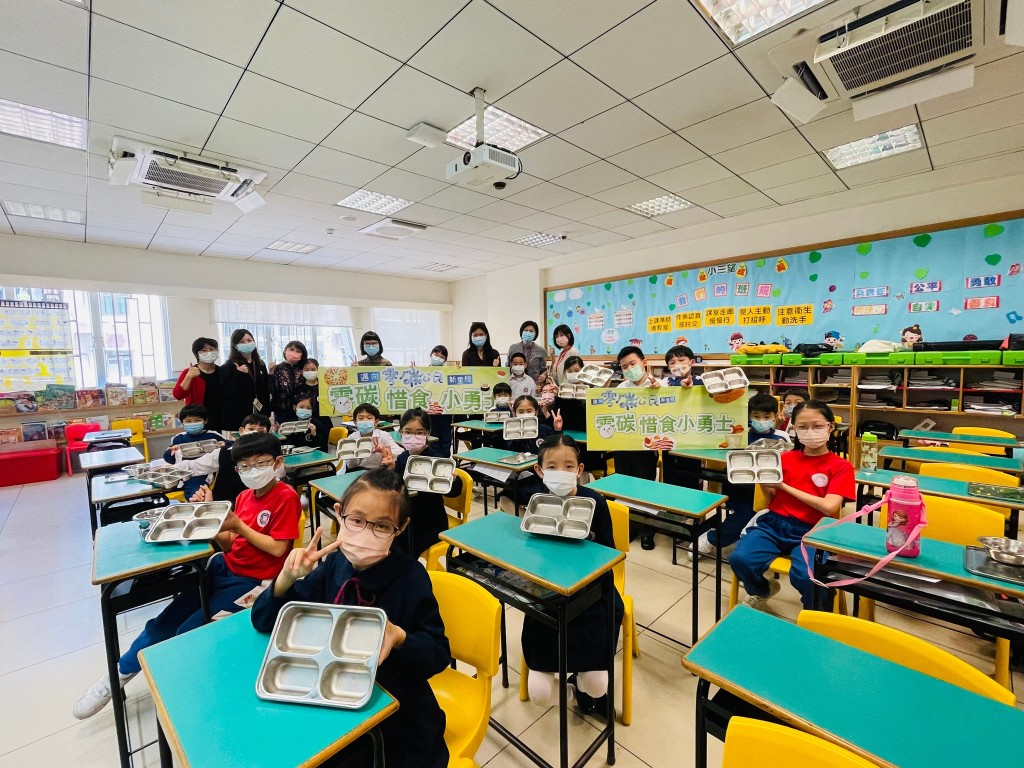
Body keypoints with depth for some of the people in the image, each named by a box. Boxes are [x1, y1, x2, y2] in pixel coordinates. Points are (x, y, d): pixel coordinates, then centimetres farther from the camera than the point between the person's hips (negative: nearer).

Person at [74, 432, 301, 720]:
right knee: (167, 620, 5)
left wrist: (239, 526, -19)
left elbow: (277, 549, -20)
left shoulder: (286, 497, -19)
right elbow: (230, 545, 6)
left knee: (189, 631, -7)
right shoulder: (244, 496, 4)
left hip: (250, 581, -7)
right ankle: (118, 676, 31)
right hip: (224, 568, 7)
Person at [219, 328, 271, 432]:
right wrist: (239, 374, -21)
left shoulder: (260, 365, 12)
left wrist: (267, 414, 11)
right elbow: (225, 392, -12)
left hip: (259, 415, 5)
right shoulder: (228, 367, -3)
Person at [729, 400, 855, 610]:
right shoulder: (786, 458, 10)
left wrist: (784, 486, -10)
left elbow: (829, 507, -12)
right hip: (774, 524, 2)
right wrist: (763, 480, -6)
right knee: (740, 559, -24)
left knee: (805, 576, -31)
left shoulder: (841, 466, 2)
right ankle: (762, 591, 15)